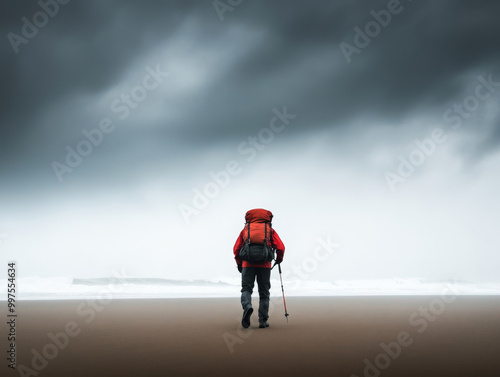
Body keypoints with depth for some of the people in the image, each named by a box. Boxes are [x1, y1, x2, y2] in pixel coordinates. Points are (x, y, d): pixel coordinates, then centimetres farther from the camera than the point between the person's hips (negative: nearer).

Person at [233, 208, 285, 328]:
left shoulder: (245, 229, 17)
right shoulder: (270, 230, 14)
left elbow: (236, 249, 10)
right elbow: (280, 247, 2)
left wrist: (239, 263, 23)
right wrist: (279, 260, 20)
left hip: (248, 264, 0)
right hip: (264, 265, 0)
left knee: (246, 288, 3)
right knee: (264, 292, 8)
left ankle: (247, 307, -28)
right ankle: (263, 321, 5)